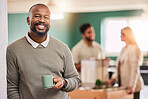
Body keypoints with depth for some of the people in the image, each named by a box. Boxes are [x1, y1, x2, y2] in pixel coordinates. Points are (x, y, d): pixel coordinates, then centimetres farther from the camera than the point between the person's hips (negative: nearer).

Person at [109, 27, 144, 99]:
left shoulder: (133, 49, -13)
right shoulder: (124, 49, 14)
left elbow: (135, 69, -18)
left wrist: (132, 86, -22)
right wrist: (113, 78, 8)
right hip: (123, 85, 8)